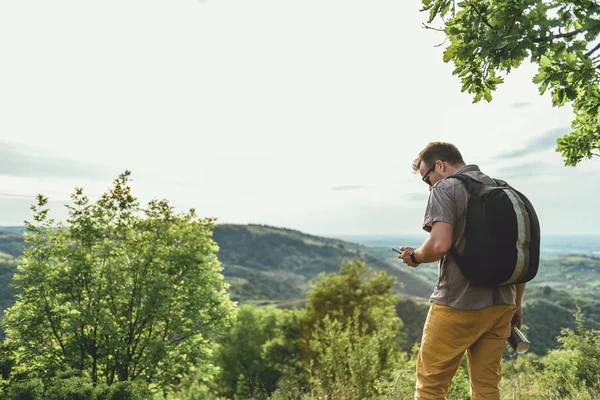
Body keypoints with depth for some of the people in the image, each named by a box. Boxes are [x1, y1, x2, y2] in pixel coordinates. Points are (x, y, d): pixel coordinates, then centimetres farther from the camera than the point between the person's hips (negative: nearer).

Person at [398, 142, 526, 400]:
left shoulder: (445, 189, -8)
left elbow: (440, 245, -24)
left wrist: (415, 256, -3)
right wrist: (516, 303, 21)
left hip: (458, 305, -7)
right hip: (501, 305, 7)